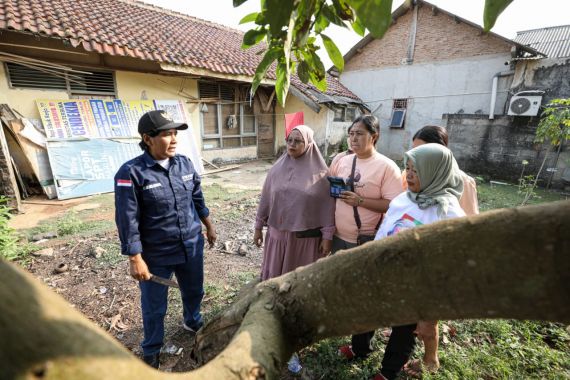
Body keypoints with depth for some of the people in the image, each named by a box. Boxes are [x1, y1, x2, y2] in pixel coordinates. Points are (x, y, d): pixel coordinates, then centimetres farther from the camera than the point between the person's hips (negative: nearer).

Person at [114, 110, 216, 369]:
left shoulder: (184, 163, -2)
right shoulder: (131, 172, -17)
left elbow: (197, 199, 9)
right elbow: (128, 221, -16)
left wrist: (209, 226, 14)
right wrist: (135, 260, -15)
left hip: (192, 247, 5)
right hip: (156, 255, -4)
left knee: (194, 291, 25)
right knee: (154, 306, 17)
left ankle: (193, 322, 57)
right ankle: (151, 351, 45)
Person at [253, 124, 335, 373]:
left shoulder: (320, 173, -9)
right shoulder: (278, 168, 0)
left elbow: (328, 206, -6)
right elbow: (266, 198, 6)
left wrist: (327, 236, -6)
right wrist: (258, 226, 8)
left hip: (306, 238, -3)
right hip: (278, 234, 3)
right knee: (275, 276, 15)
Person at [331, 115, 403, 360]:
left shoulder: (387, 167, -14)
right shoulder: (341, 161, 3)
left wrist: (360, 201, -24)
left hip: (368, 241, -5)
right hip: (339, 236, 6)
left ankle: (361, 345, 32)